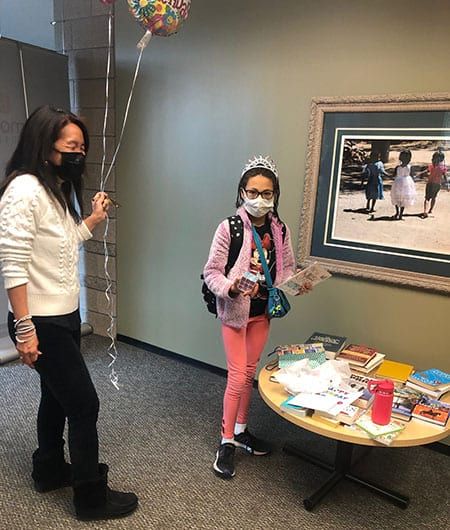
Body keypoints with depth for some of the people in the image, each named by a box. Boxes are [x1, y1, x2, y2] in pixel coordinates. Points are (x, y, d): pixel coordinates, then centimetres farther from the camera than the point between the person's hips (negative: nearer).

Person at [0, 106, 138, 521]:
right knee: (84, 405, 0)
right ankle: (92, 497, 18)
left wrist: (94, 218, 10)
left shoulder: (58, 189, 9)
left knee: (57, 396, 22)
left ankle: (49, 471, 42)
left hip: (65, 316, 9)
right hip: (42, 322, -9)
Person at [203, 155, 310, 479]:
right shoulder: (229, 227, -15)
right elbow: (211, 272, -14)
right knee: (238, 376, -1)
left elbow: (287, 268, 9)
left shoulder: (280, 230, -1)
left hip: (262, 311, 5)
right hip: (234, 310, -5)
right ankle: (227, 442, 18)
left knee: (250, 372, 17)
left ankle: (241, 430, 36)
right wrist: (231, 288, -32)